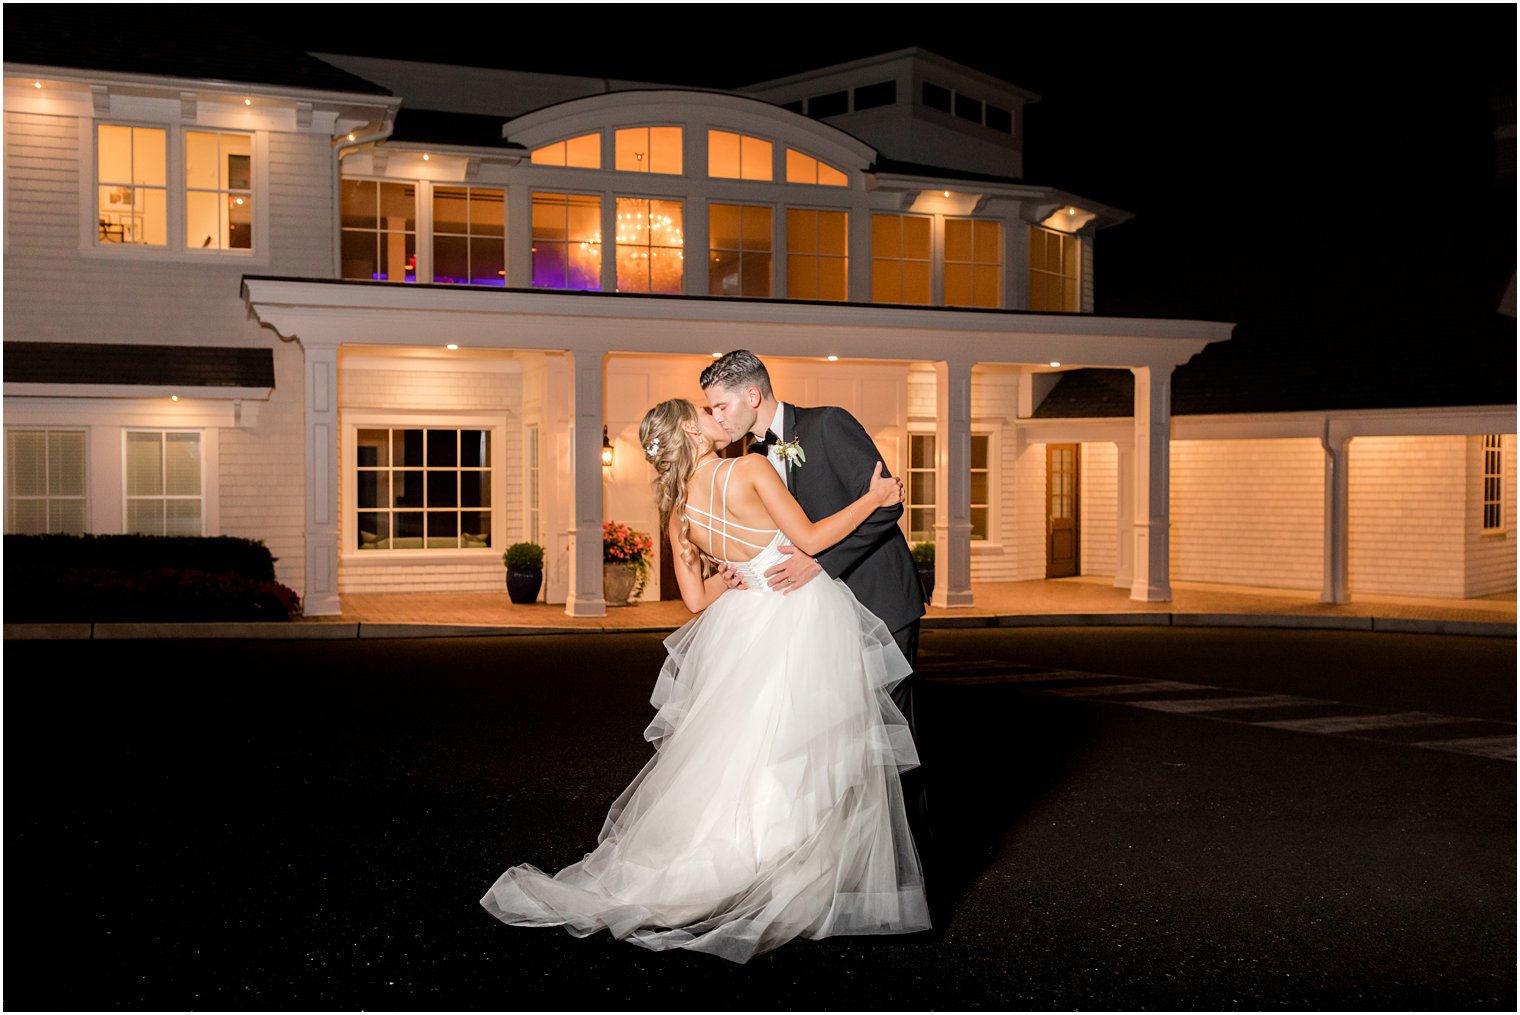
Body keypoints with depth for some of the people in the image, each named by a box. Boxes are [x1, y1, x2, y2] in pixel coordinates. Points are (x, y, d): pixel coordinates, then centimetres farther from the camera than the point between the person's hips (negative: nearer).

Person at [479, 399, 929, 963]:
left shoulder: (678, 510, 5)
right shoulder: (749, 469, -13)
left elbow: (696, 598, 8)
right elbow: (810, 539, -13)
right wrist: (873, 499, -3)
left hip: (749, 622, 6)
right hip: (805, 616, -6)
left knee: (735, 752, 14)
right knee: (812, 755, 2)